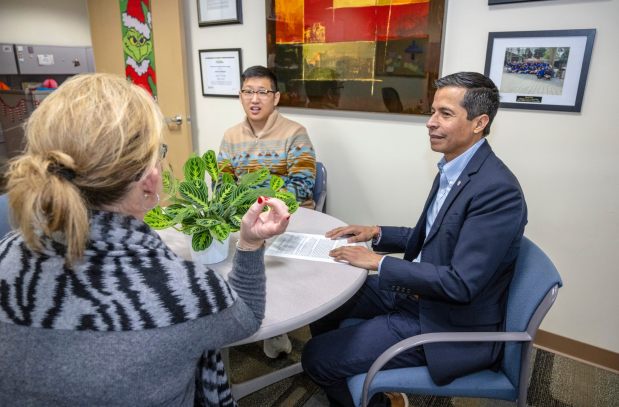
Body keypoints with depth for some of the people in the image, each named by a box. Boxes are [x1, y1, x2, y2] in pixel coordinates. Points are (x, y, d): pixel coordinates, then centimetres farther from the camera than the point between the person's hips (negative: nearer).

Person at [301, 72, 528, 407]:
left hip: (452, 325, -9)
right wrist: (377, 234, 0)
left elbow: (461, 285, -28)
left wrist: (379, 262, -22)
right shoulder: (452, 169, 3)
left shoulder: (498, 190, -25)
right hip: (414, 291, 9)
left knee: (316, 357, -10)